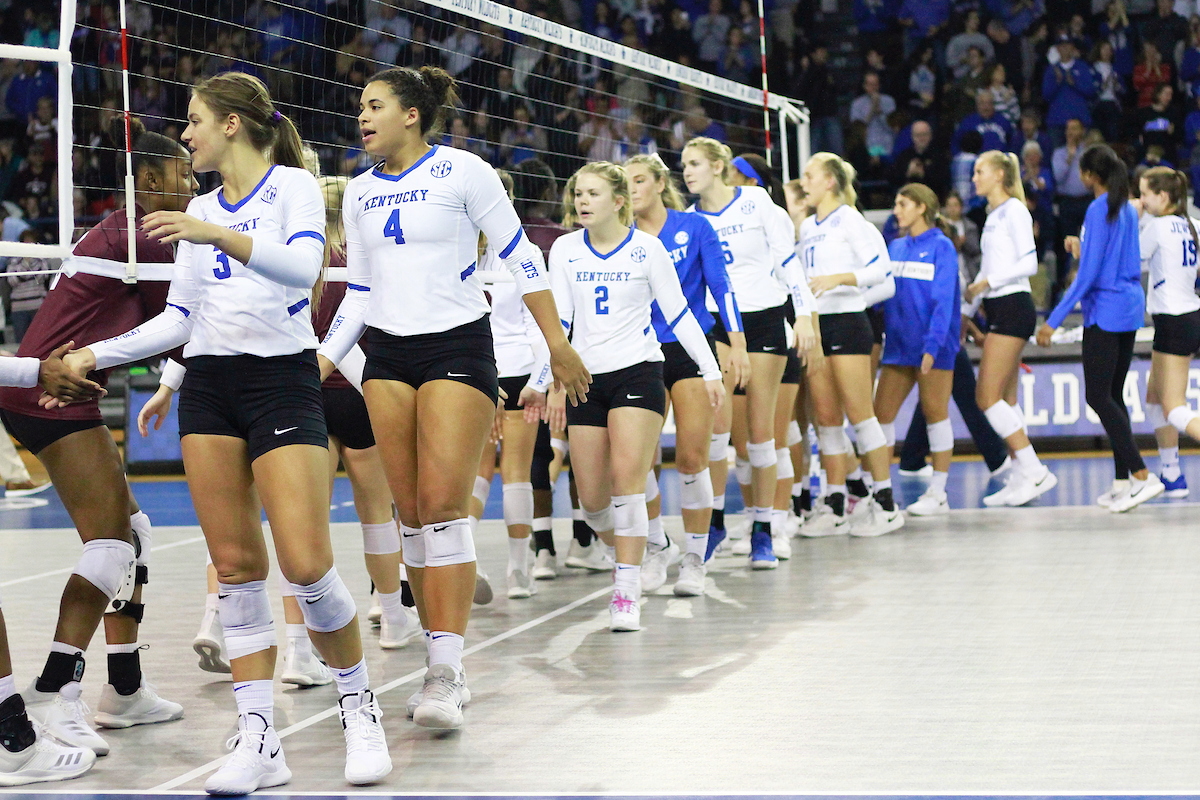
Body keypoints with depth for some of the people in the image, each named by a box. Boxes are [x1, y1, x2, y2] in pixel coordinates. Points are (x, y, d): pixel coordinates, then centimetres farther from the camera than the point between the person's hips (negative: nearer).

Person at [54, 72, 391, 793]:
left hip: (283, 381, -6)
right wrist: (94, 355, 13)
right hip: (208, 386, 6)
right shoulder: (200, 209, 17)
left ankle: (360, 709, 7)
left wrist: (219, 237, -32)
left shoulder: (293, 185, -1)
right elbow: (179, 318, 18)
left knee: (306, 563, -14)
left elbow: (302, 268, -20)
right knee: (236, 565, -1)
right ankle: (260, 741, 1)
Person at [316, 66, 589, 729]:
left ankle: (446, 671, -18)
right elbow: (358, 294, 16)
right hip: (387, 356, 6)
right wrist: (320, 364, 6)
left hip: (458, 349, -6)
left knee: (442, 506, -16)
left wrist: (557, 343, -3)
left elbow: (519, 257, -2)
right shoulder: (360, 193, 12)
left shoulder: (461, 171, -5)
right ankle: (443, 660, 8)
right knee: (411, 513, 2)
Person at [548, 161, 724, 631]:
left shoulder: (646, 248, -2)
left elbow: (678, 313, 4)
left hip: (638, 371, -3)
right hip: (586, 376, 3)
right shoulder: (564, 250, 5)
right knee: (592, 499, 1)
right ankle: (628, 552, 33)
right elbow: (558, 318, 5)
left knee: (627, 478, -18)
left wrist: (710, 370, 3)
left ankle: (626, 592, -16)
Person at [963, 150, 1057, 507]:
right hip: (998, 311, 9)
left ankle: (1034, 470, -11)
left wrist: (987, 282, -17)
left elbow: (1029, 263, -16)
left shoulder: (1013, 210, -8)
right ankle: (1022, 477, 8)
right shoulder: (993, 216, 19)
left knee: (987, 397, -13)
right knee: (1005, 400, 7)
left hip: (1013, 308, -9)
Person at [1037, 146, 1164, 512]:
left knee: (1098, 396, -7)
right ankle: (1125, 480, 10)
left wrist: (1053, 320, -17)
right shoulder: (1128, 210, 12)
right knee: (1113, 396, 11)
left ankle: (1142, 475, -13)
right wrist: (1083, 250, 27)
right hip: (1130, 307, 9)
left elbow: (1088, 275, -18)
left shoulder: (1099, 210, -14)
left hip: (1105, 309, -9)